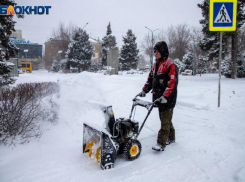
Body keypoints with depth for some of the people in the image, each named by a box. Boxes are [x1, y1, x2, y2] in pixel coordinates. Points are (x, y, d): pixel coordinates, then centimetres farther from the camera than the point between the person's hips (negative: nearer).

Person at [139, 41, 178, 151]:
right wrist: (144, 91, 9)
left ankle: (161, 143, 0)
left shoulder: (170, 65, -13)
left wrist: (165, 97, -25)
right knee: (164, 118, 17)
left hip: (167, 99, -8)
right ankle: (171, 138, 33)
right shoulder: (155, 65, 14)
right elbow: (150, 79, 19)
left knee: (165, 121, -4)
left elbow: (172, 83, -20)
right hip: (158, 98, 9)